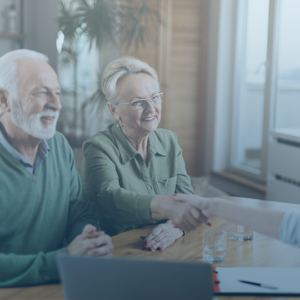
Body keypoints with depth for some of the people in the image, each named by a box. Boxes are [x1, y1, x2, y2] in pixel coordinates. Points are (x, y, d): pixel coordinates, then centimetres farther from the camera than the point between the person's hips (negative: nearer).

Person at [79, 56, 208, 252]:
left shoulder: (169, 141, 9)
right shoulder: (99, 148, -10)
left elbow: (186, 195, 1)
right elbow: (108, 198, -29)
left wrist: (176, 226, -24)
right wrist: (167, 206, -47)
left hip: (168, 250, 6)